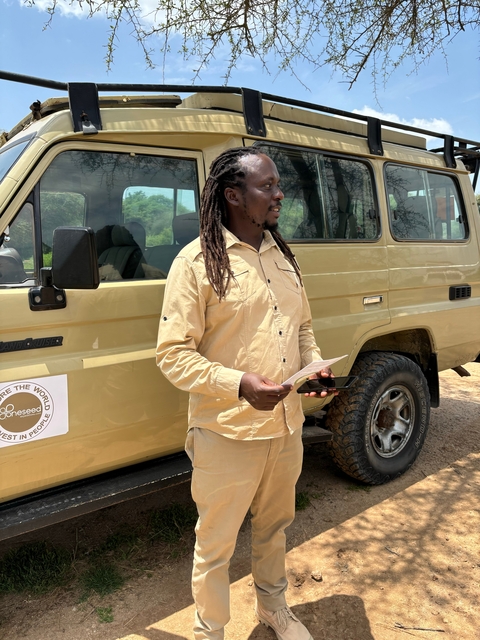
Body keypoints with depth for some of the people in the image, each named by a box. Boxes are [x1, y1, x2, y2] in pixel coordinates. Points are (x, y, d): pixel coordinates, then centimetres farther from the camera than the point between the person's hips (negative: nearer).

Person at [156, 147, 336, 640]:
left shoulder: (282, 256, 7)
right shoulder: (197, 262, -14)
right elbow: (172, 354, -16)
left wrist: (316, 366, -3)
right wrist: (240, 384, -27)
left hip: (286, 427, 6)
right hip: (228, 434, -6)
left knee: (274, 528, 27)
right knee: (215, 546, 14)